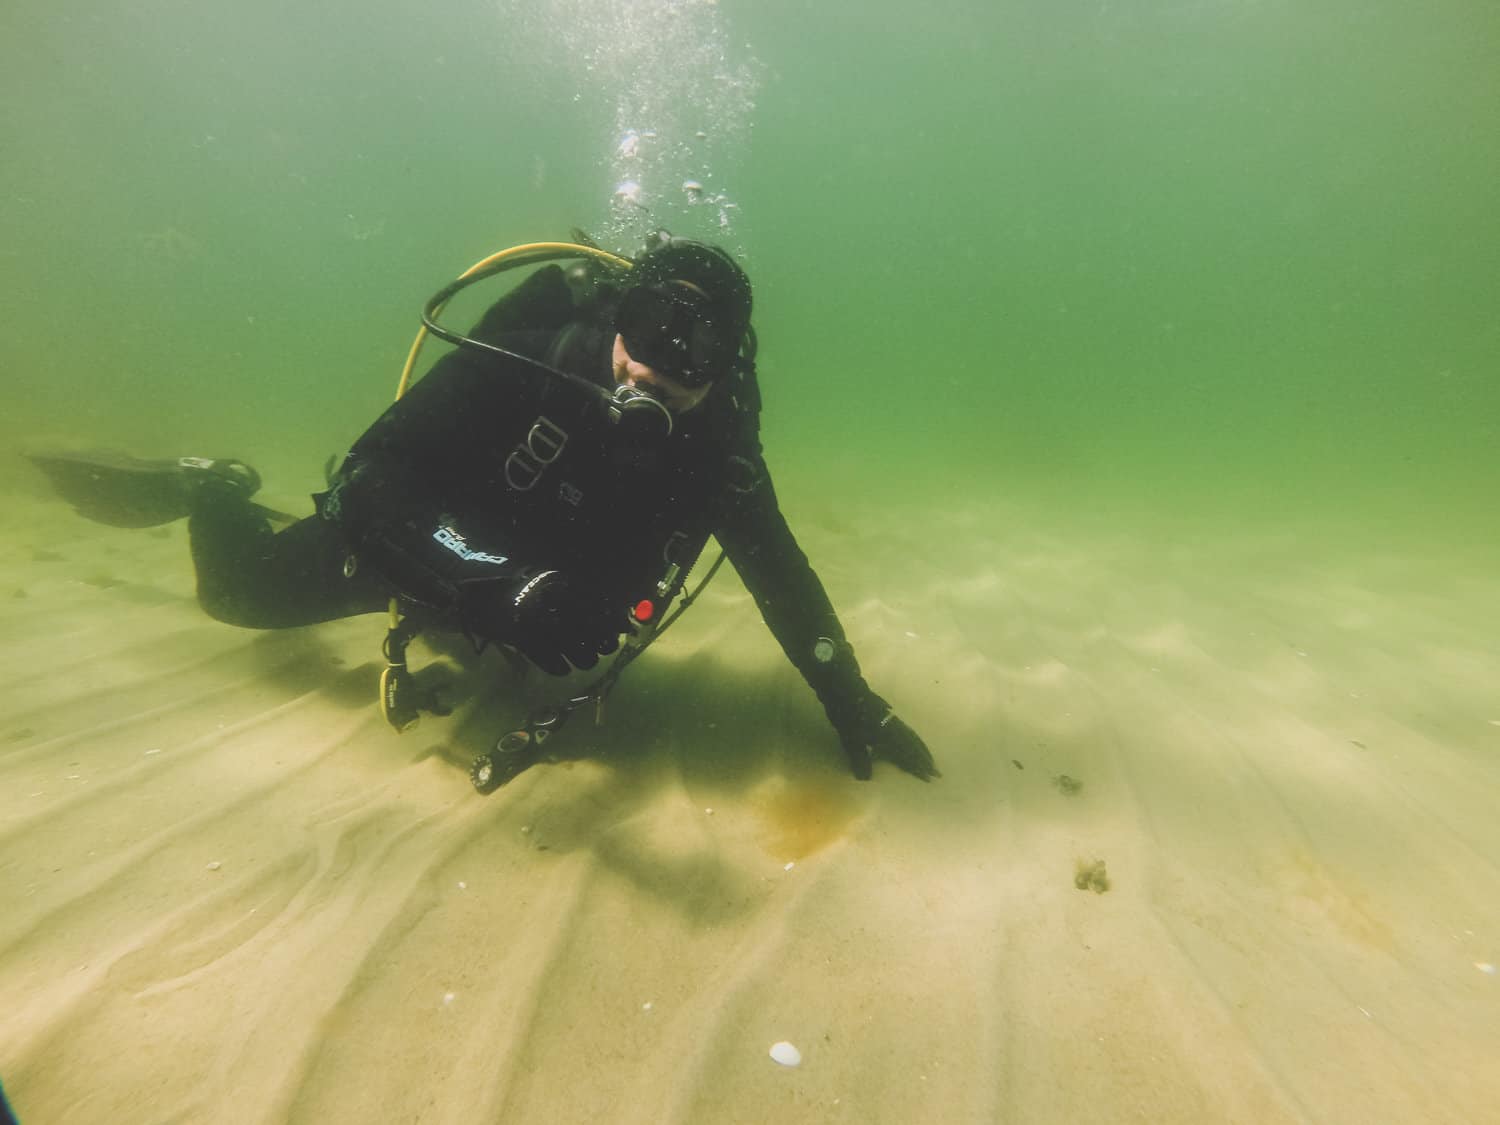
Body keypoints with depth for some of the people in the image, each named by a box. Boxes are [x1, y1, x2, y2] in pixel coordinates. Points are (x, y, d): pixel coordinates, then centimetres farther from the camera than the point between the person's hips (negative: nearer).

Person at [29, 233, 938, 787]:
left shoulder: (718, 449, -26)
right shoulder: (529, 363, -37)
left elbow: (782, 574, -17)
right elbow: (374, 476, -37)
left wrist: (854, 705, -18)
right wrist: (495, 576, -54)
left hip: (522, 603, 4)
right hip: (414, 543, -4)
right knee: (243, 590, 12)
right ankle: (210, 490, 46)